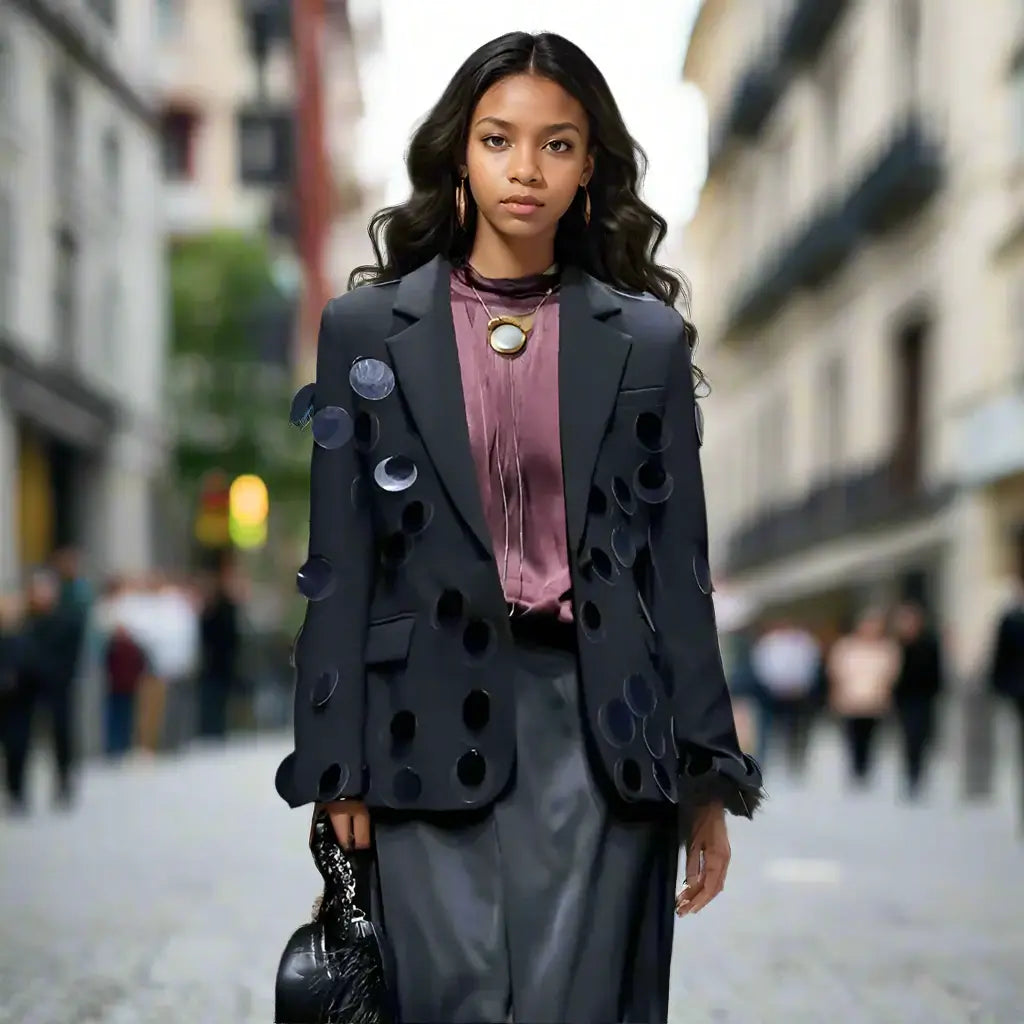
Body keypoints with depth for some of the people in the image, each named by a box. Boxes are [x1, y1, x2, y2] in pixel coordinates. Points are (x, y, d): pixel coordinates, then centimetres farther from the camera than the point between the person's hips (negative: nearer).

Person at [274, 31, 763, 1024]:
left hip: (595, 722, 0)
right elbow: (338, 557, 4)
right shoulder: (366, 327, 4)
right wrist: (337, 764, 0)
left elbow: (676, 565, 6)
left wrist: (707, 780, 5)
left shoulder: (646, 340, 5)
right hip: (433, 719, 0)